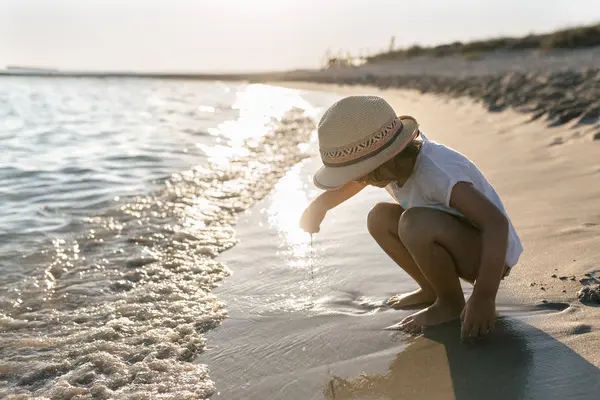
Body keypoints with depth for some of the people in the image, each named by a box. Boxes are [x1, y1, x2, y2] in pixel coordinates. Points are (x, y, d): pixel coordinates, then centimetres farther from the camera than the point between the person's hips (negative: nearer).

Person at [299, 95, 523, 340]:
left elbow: (497, 223, -39)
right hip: (462, 241, 8)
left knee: (415, 224, -34)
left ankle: (451, 304, -9)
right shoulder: (398, 161, -7)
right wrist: (319, 205, 11)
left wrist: (484, 297, -42)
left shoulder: (436, 173, -33)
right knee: (380, 218, -1)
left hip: (493, 253, -8)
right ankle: (432, 289, 9)